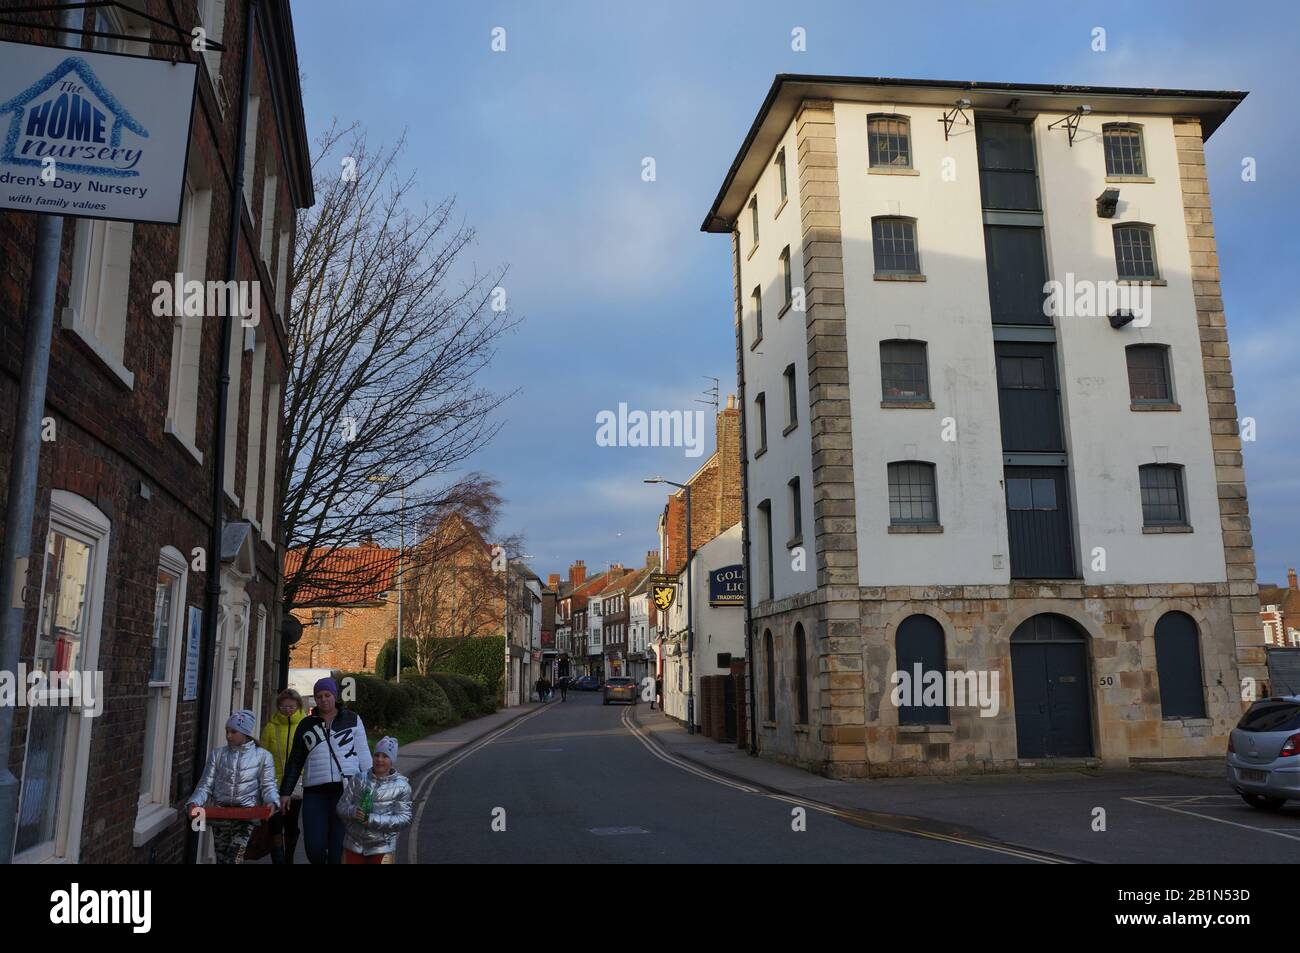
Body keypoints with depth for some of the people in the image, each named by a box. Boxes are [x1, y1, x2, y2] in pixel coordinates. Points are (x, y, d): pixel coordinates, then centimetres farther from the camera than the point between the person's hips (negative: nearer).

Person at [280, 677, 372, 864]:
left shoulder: (352, 719, 7)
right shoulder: (306, 725, 11)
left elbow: (363, 754, 7)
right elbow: (295, 761, 15)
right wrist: (285, 792, 10)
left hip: (346, 789, -2)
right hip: (315, 792, 2)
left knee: (339, 846, -4)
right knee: (314, 848, -3)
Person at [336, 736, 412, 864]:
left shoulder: (401, 786, -5)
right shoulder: (358, 779, 4)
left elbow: (404, 819, -9)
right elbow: (342, 806, 4)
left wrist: (374, 820, -18)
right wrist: (353, 811, -18)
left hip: (382, 847, -2)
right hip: (354, 844, 3)